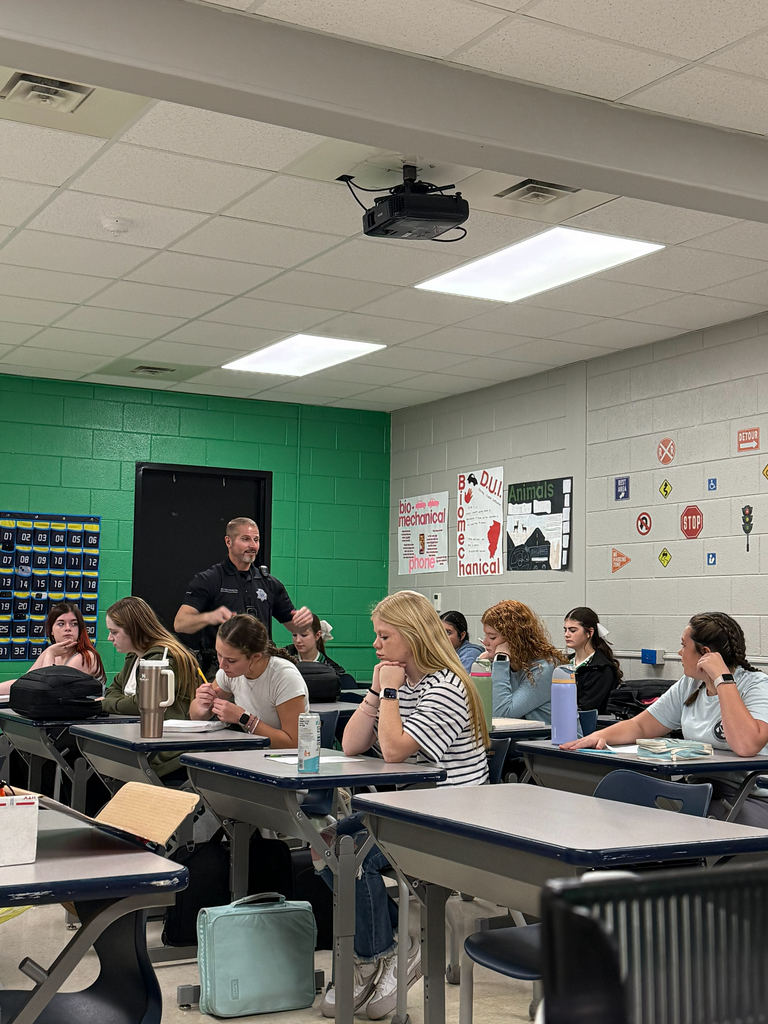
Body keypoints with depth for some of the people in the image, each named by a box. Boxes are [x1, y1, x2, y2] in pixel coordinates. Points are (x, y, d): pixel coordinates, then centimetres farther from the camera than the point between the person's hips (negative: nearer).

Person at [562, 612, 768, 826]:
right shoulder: (689, 686, 13)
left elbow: (746, 746, -29)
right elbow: (640, 726, 15)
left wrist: (722, 679, -25)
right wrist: (600, 735, -5)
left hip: (750, 800, -6)